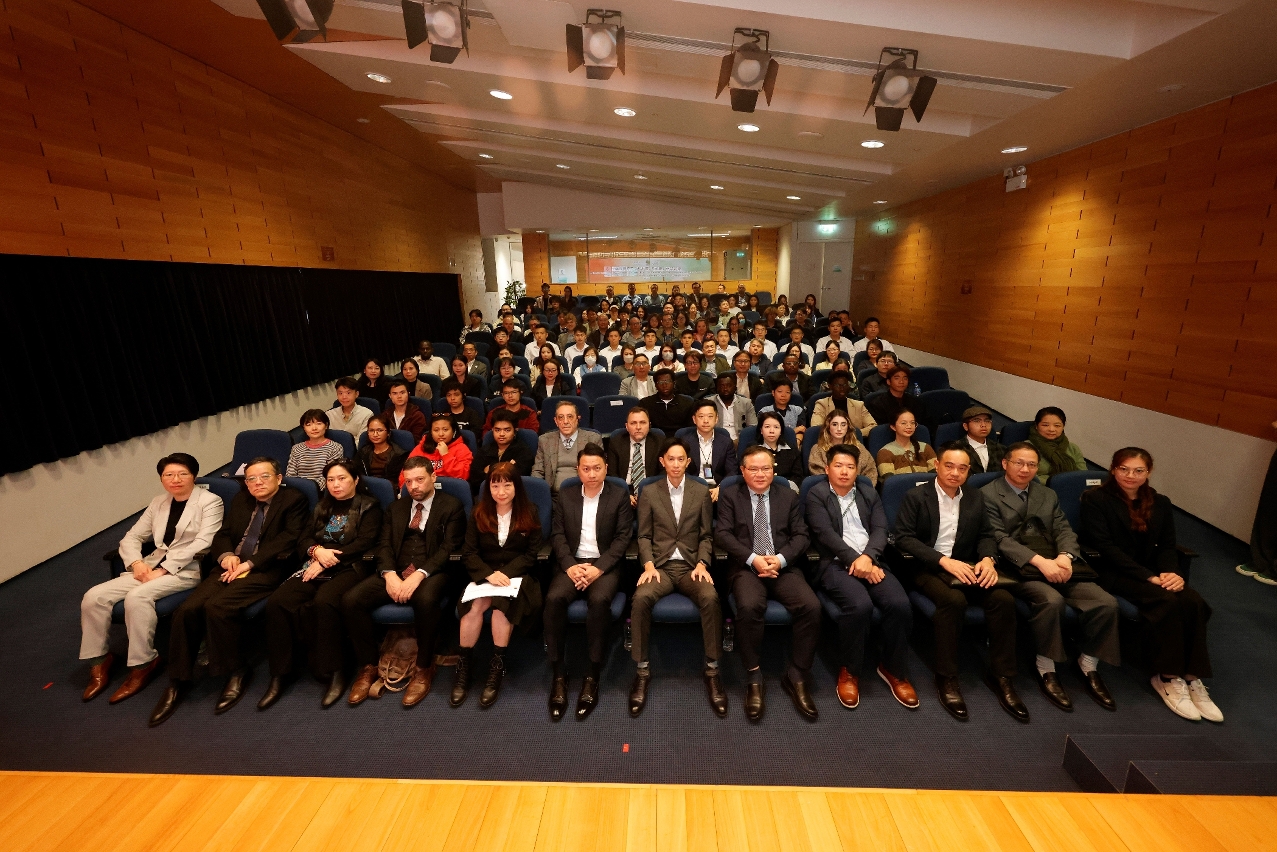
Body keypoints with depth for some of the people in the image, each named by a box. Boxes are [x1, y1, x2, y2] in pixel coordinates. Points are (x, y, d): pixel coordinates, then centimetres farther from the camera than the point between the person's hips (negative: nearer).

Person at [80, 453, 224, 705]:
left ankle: (143, 664, -14)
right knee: (94, 596, -10)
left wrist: (164, 569, -19)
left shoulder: (210, 501, -5)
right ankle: (100, 659, 6)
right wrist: (136, 562, -6)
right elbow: (131, 537, 15)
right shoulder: (158, 503, 15)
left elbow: (202, 542, -15)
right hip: (153, 565, 7)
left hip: (188, 569, -7)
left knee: (137, 596, -29)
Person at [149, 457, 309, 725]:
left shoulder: (294, 500, -2)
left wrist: (250, 563, -17)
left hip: (266, 570, -6)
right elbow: (222, 534, 19)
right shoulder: (240, 500, 20)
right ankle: (178, 681, 3)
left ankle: (235, 672, -7)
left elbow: (288, 539, -12)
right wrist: (226, 555, -3)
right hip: (231, 566, 7)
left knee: (218, 607, -26)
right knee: (187, 609, -14)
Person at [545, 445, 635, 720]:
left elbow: (623, 538, -3)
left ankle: (593, 675, -16)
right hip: (571, 563, 2)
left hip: (605, 564, -2)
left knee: (599, 600, -32)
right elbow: (558, 535, 5)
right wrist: (570, 566, -12)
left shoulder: (620, 496, 3)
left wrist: (598, 568, -15)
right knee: (554, 598, -27)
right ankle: (558, 674, -13)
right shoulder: (565, 495, 10)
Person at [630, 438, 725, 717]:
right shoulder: (648, 493, 7)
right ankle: (642, 670, -13)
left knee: (710, 598, -31)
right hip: (660, 565, 0)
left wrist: (702, 564, -9)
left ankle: (712, 670, -12)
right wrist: (648, 565, -10)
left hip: (691, 565, 0)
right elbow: (644, 536, 6)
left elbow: (706, 535, 8)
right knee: (641, 598, -31)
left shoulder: (701, 492, 8)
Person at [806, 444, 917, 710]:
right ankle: (849, 671, -6)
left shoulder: (869, 494, 19)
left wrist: (867, 557, -13)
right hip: (835, 563, -4)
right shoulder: (816, 494, 5)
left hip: (870, 562, 4)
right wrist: (853, 559, -17)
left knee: (900, 604, -23)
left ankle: (893, 669, 4)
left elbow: (880, 530, 6)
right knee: (860, 605, -31)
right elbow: (825, 533, -7)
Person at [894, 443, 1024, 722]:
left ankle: (1001, 676, -6)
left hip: (967, 567, 5)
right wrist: (943, 560, -21)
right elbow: (903, 537, -10)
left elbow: (986, 535, 13)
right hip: (928, 568, -4)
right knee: (953, 600, -33)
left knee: (1004, 599, -23)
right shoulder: (916, 496, -3)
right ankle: (946, 677, -16)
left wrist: (987, 559, -10)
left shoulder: (976, 498, 13)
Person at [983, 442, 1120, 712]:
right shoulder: (988, 495, 1)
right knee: (1051, 600, -33)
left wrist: (1065, 556, -10)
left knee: (1106, 603, -17)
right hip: (1018, 567, -6)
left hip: (1058, 563, 6)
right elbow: (999, 539, -8)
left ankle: (1088, 665, 6)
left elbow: (1064, 530, 12)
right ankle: (1046, 670, -12)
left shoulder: (1048, 495, 23)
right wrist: (1039, 561, -20)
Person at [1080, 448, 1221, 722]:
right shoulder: (1095, 499, -6)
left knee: (1193, 602, -24)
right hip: (1112, 573, -5)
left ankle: (1193, 679, -15)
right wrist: (1149, 577, -19)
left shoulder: (1160, 503, 12)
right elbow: (1104, 547, -12)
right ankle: (1168, 678, -14)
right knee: (1167, 602, -29)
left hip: (1152, 571, 5)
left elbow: (1167, 546, 8)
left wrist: (1171, 573, -14)